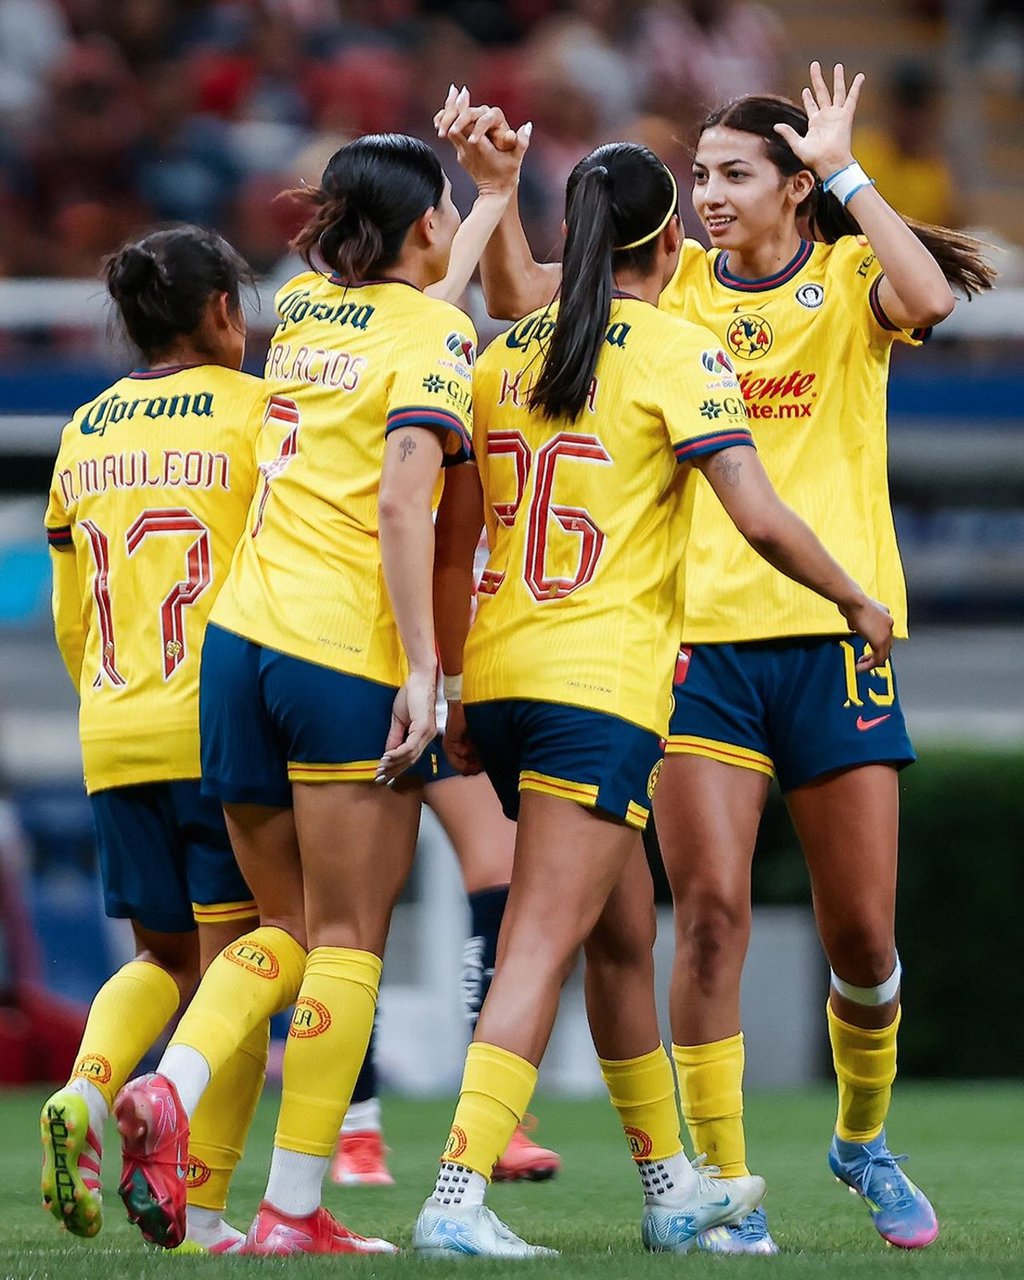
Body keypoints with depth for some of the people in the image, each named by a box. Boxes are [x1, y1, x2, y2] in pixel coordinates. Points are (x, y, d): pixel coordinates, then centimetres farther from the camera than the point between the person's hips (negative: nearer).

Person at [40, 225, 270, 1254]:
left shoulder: (85, 432, 11)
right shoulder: (254, 409, -4)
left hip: (113, 735, 5)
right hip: (224, 727, -5)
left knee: (165, 954, 17)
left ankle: (85, 1093, -10)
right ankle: (199, 1206, -7)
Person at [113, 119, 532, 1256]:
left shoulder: (304, 309, 15)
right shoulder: (434, 337, -5)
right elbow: (402, 503, -17)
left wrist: (498, 197, 47)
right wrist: (422, 666, -18)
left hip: (240, 641, 7)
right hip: (349, 652, -7)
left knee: (288, 924, 16)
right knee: (348, 938, 0)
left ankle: (169, 1089, -8)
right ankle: (294, 1213, -3)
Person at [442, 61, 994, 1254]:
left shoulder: (850, 280, 3)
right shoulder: (675, 284, 8)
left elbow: (926, 297, -20)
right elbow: (522, 295, -3)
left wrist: (846, 175, -17)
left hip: (833, 631, -1)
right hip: (700, 634, 1)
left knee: (861, 934, 4)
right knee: (710, 910, -12)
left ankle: (863, 1140, 31)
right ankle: (726, 1189, -5)